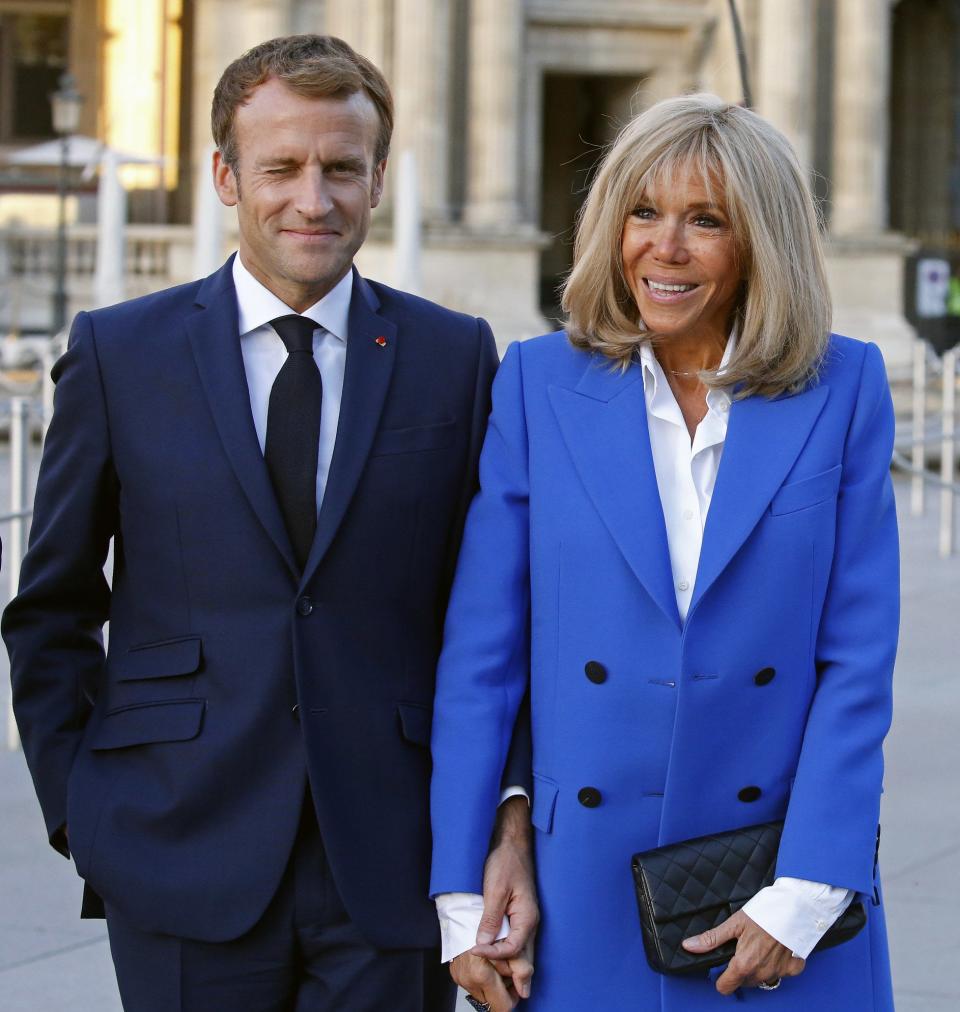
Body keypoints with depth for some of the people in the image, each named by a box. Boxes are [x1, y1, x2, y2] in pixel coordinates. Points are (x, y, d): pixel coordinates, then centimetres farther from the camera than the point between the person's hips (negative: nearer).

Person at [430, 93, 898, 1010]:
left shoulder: (843, 390, 0)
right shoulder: (539, 385, 1)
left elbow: (857, 659, -3)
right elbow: (478, 658, 0)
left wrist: (806, 892, -10)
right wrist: (461, 892, -4)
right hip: (582, 897, 0)